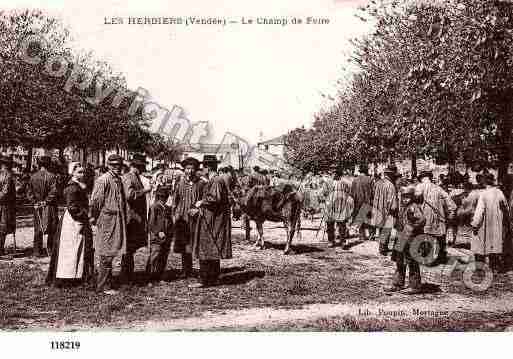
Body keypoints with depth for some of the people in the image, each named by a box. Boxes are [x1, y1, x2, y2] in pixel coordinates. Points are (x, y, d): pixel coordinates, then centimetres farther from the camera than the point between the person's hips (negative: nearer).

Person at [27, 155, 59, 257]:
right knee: (52, 229, 6)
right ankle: (50, 249, 9)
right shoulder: (51, 176, -10)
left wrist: (35, 201, 3)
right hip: (49, 207, -4)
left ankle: (37, 251, 10)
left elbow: (29, 192, 5)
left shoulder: (33, 177, 5)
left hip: (37, 207, 4)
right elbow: (54, 192, -15)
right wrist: (47, 201, -5)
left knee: (38, 230, 9)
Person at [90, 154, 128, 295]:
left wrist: (124, 218, 20)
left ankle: (107, 282, 25)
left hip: (118, 219, 8)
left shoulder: (119, 180, 15)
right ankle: (103, 286, 4)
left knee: (111, 252, 15)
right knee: (107, 254, -4)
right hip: (107, 219, -8)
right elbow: (95, 200, -13)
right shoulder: (103, 180, -12)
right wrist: (94, 217, -9)